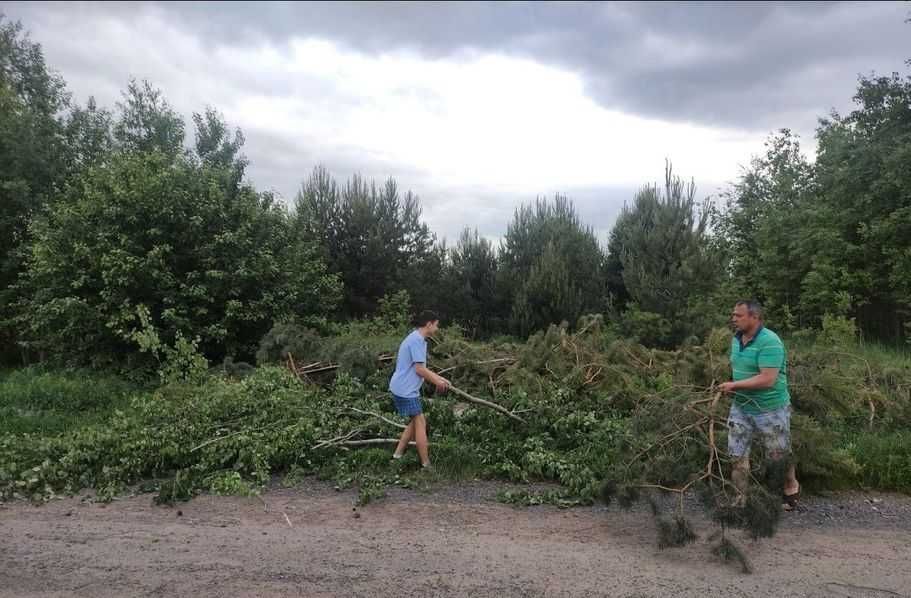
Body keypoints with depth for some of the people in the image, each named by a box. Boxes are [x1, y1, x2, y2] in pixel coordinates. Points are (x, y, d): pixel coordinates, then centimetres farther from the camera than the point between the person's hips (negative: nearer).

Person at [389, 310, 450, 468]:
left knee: (416, 421, 17)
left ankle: (397, 455, 22)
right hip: (406, 390, -10)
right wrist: (437, 382, -6)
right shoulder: (417, 340, -18)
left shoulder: (417, 339, 14)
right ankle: (426, 465, 4)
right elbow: (420, 369, -19)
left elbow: (422, 368, 20)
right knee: (420, 423, -3)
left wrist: (440, 378, 15)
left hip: (405, 388, 10)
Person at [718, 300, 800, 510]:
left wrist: (734, 385, -23)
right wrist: (732, 387, 3)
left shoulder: (769, 342, -24)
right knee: (737, 454, 7)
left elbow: (767, 379, -29)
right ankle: (742, 495, 23)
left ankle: (791, 488, 40)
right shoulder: (736, 339, 2)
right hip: (741, 407, 7)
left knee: (780, 455, 14)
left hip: (770, 409, -7)